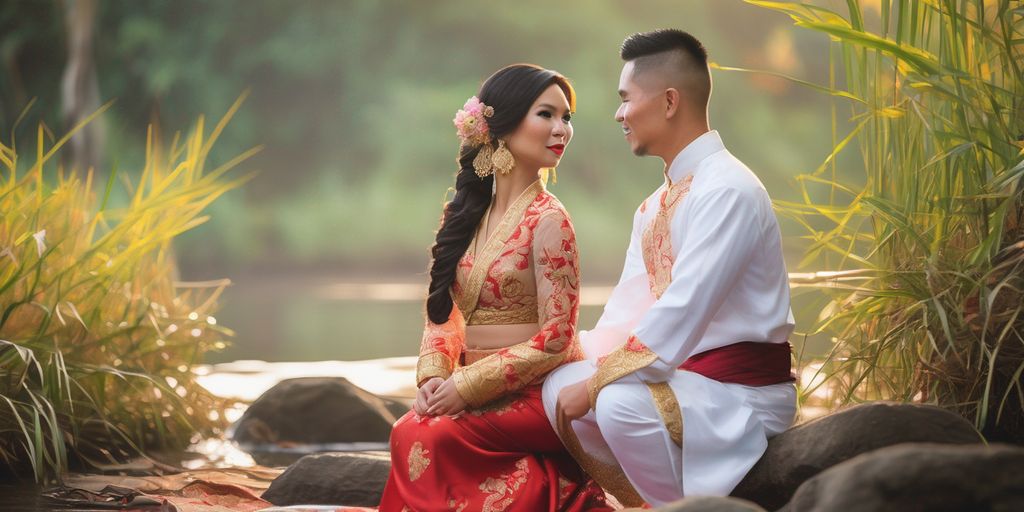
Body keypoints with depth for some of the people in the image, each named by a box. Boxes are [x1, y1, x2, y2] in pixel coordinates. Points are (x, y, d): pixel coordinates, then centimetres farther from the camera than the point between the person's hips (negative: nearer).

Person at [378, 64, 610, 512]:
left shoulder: (546, 219, -9)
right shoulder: (465, 214, 9)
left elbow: (555, 340, -13)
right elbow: (443, 313, 12)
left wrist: (465, 387, -16)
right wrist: (433, 377, -8)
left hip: (537, 395, -6)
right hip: (479, 396, 6)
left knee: (421, 437, -26)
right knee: (409, 429, -24)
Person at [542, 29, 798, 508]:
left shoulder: (726, 190, -18)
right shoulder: (655, 205, 11)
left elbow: (682, 310, -26)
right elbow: (629, 310, 10)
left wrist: (597, 383, -22)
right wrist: (586, 371, -7)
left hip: (742, 392, -9)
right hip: (685, 375, 9)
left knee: (622, 404, -31)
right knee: (562, 387, -3)